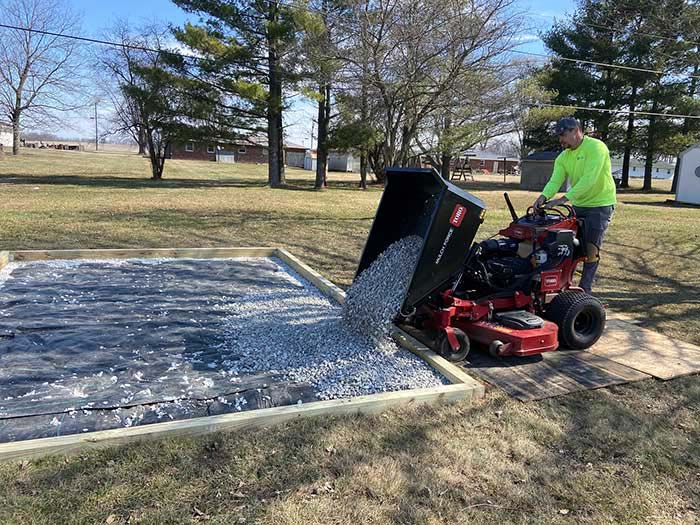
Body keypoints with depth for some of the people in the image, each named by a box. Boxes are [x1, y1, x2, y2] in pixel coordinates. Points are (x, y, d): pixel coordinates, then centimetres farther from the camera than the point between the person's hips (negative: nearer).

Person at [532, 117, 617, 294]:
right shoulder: (563, 157, 4)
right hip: (578, 205, 7)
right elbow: (555, 181, -10)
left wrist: (564, 198, -37)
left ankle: (584, 290, 6)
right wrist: (544, 197, -31)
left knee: (591, 249, -6)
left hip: (600, 205, -7)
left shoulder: (596, 147, -17)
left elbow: (588, 179, -29)